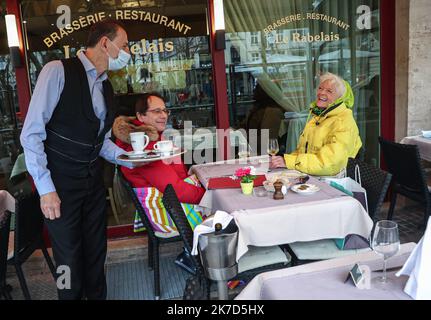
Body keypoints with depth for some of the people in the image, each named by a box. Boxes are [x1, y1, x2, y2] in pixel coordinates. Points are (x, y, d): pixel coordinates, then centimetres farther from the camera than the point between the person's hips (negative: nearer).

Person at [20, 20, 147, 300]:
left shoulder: (106, 88, 10)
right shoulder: (58, 71, -11)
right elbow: (32, 133, -14)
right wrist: (46, 188, -17)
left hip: (94, 182, 6)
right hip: (61, 184, -6)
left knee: (96, 253, 15)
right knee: (70, 258, 7)